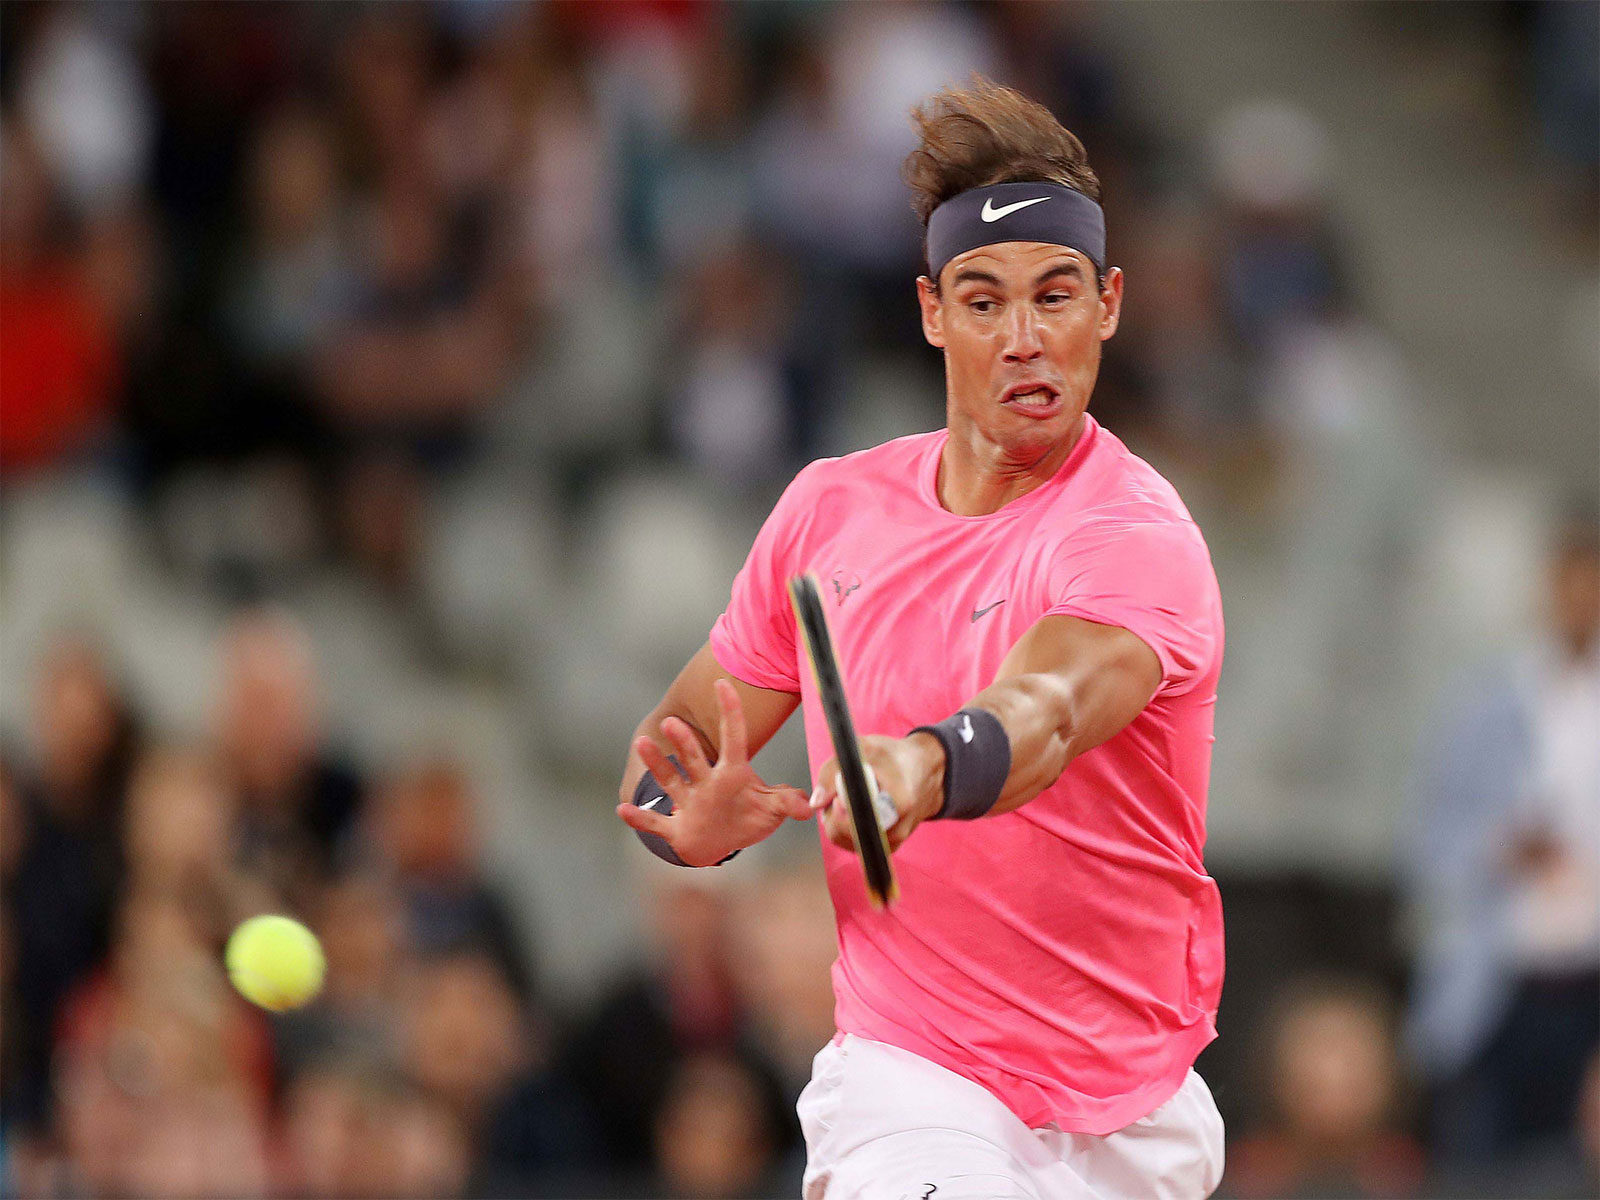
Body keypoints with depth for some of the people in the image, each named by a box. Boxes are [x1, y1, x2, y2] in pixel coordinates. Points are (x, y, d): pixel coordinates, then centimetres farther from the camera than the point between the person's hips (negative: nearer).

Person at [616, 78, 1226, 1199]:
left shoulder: (1137, 537, -12)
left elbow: (1043, 712, -32)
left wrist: (922, 770, -54)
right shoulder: (830, 508, 4)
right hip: (912, 1093, 0)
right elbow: (668, 753, 11)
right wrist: (697, 819, -12)